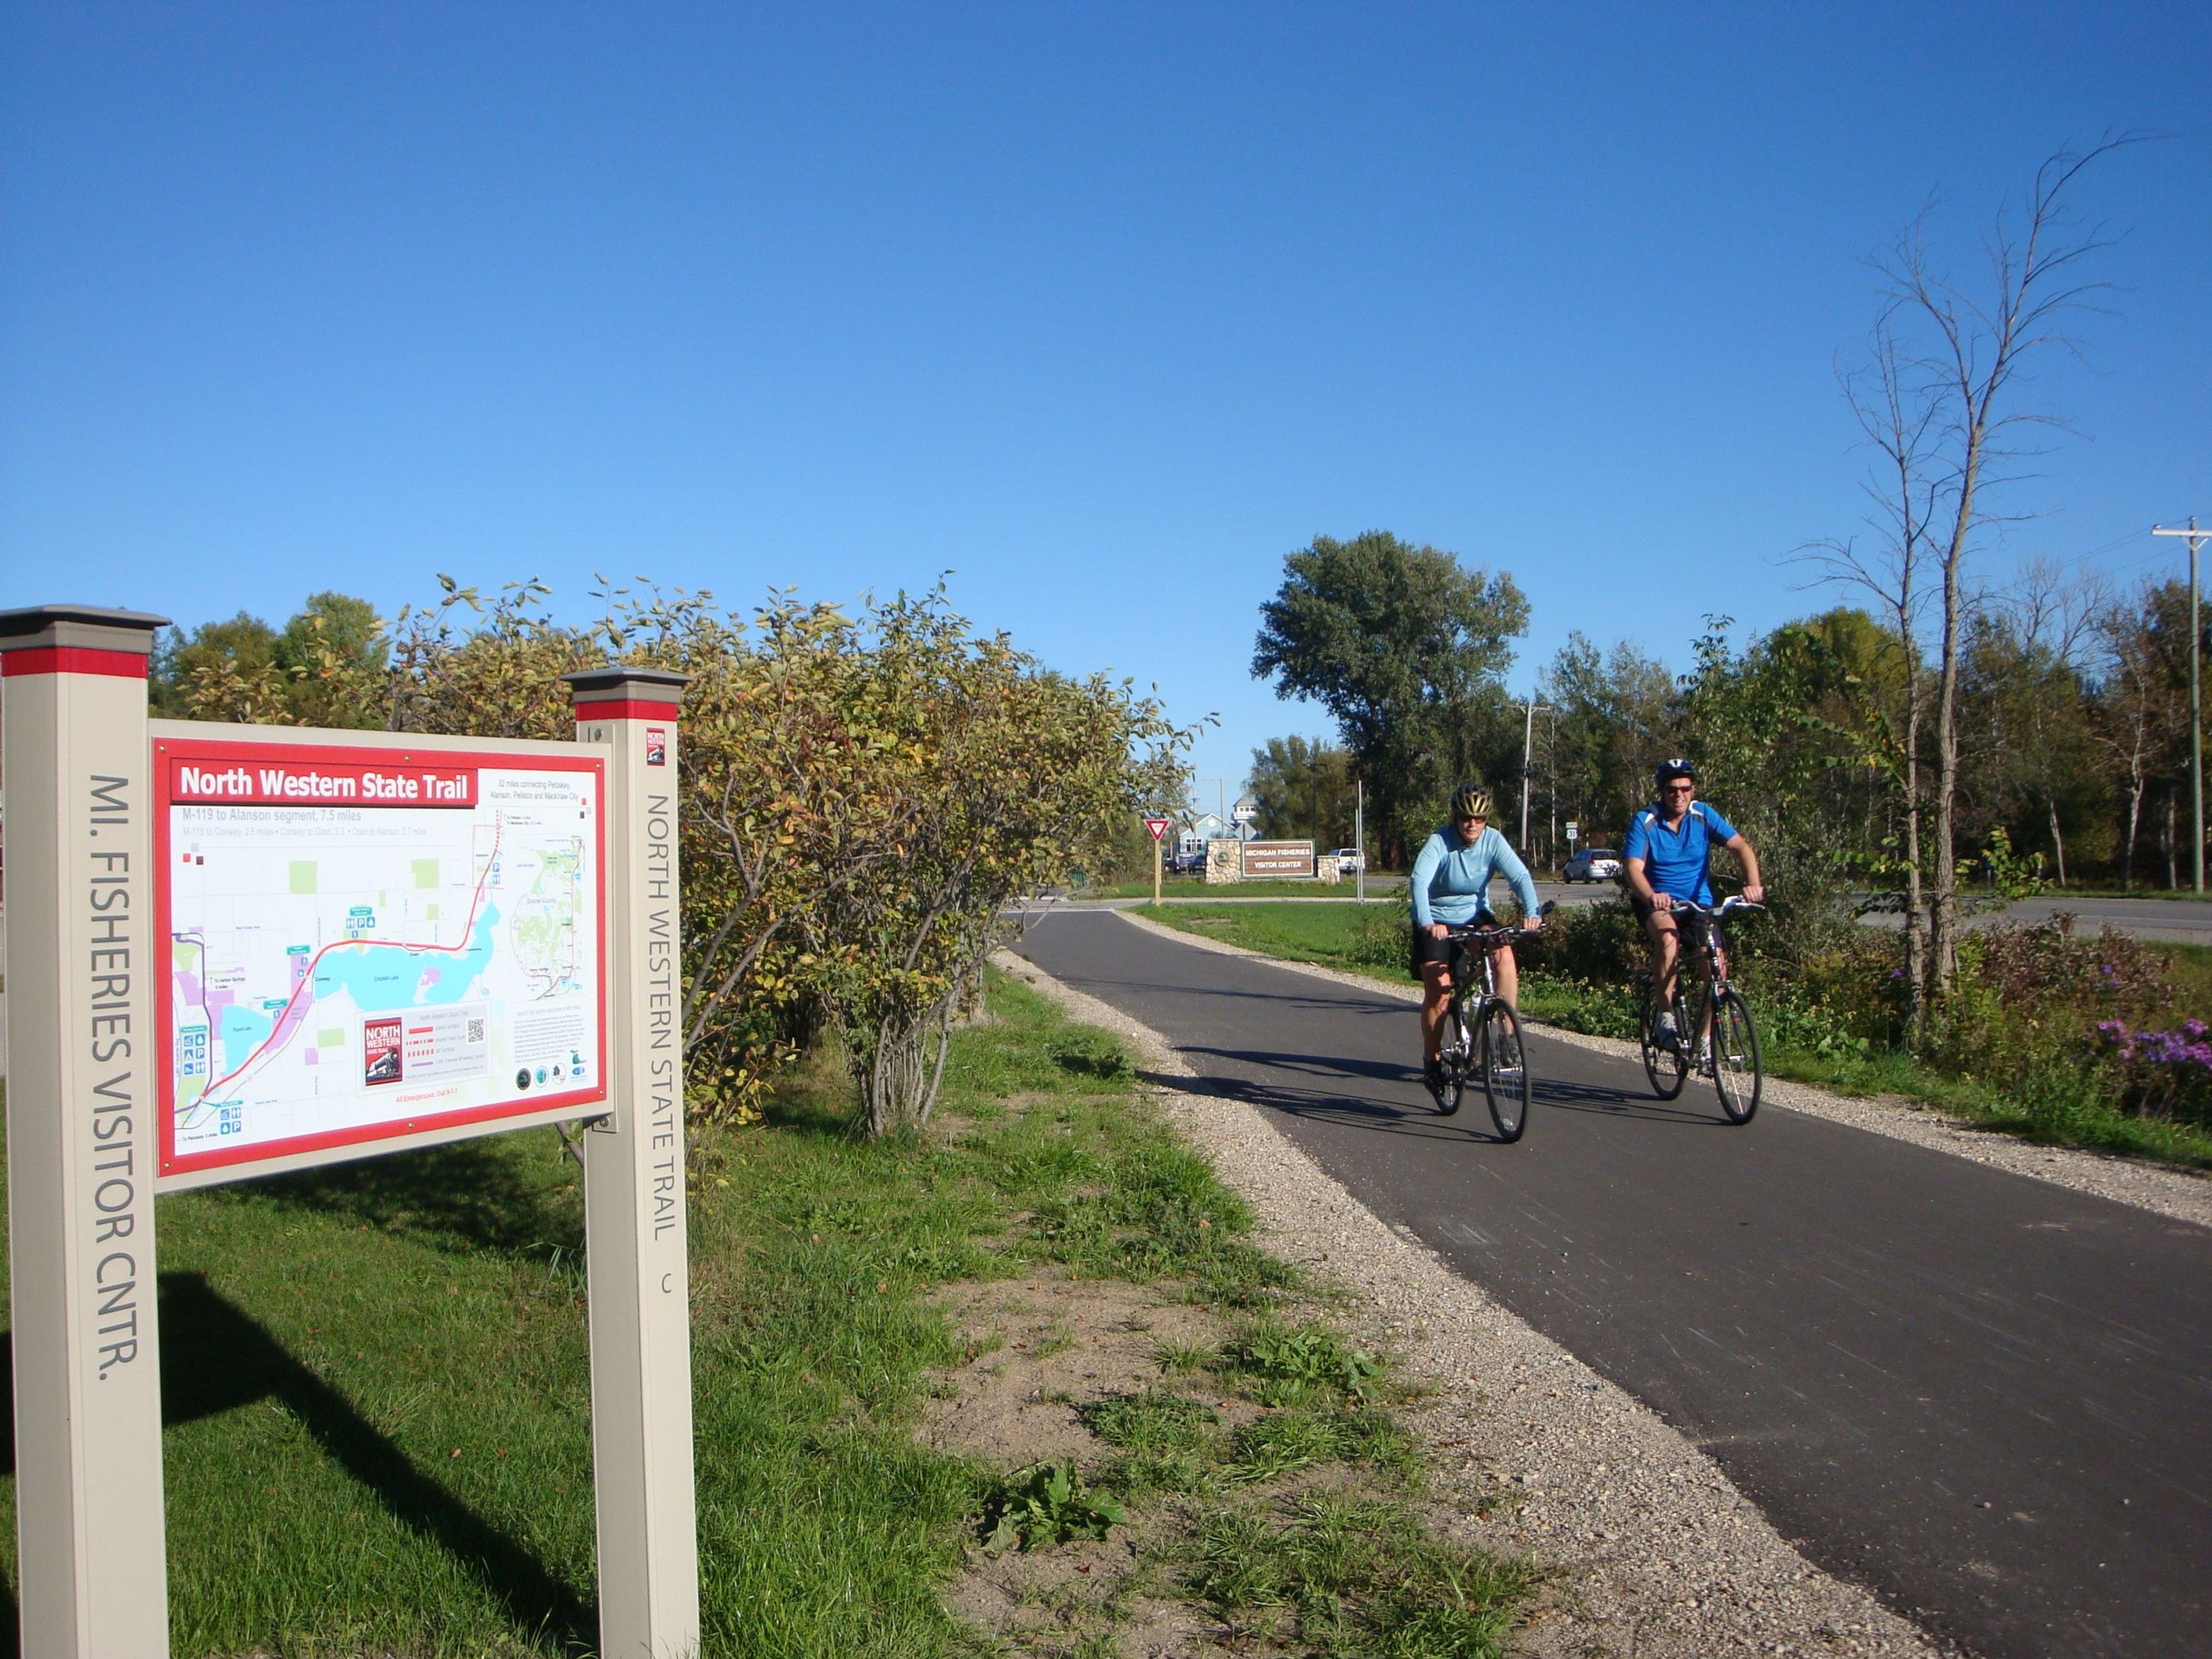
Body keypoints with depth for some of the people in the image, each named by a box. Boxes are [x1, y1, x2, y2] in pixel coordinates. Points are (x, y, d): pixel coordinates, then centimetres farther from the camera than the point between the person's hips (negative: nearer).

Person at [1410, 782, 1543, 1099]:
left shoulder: (1493, 841, -13)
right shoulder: (1440, 842, -22)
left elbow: (1520, 876, -23)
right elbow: (1418, 881, -36)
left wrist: (1532, 912, -42)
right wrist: (1427, 923, -53)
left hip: (1475, 915, 3)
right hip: (1437, 921, -2)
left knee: (1505, 954, -26)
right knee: (1439, 990, -12)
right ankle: (1431, 1060, 8)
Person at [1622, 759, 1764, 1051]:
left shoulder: (1703, 815, -5)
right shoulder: (1645, 821, -12)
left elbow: (1741, 846, -13)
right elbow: (1633, 867, -24)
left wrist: (1753, 883, -33)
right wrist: (1651, 896, -46)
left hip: (1698, 903, 3)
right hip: (1656, 902, -3)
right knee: (1668, 937, -36)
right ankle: (1666, 1017, -27)